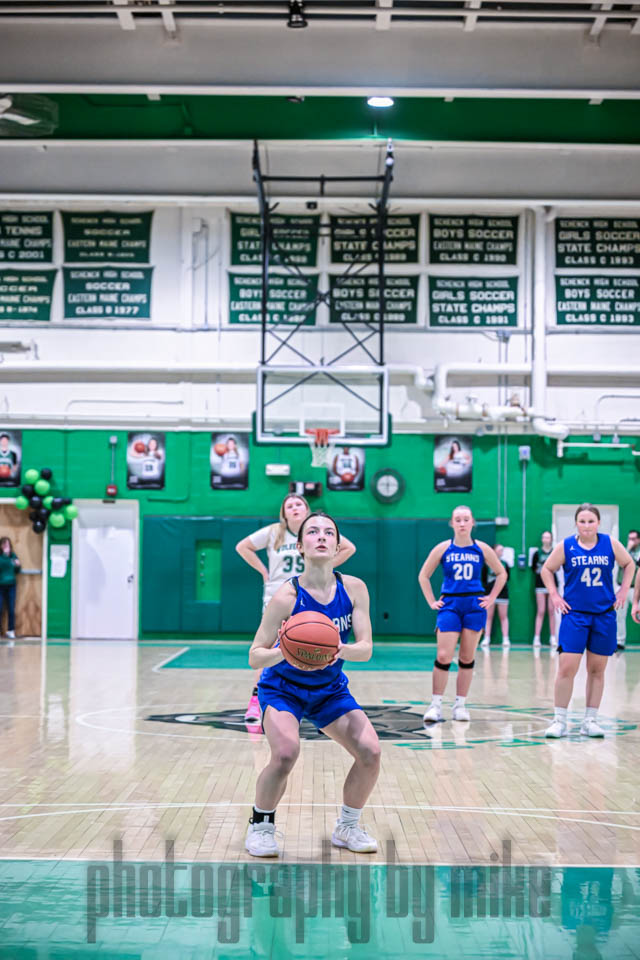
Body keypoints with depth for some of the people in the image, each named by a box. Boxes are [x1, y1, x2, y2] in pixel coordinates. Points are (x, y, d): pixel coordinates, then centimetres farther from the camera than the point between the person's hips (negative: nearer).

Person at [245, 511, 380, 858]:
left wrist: (341, 650, -36)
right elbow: (255, 656, -20)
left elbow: (366, 648, -14)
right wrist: (283, 653, -41)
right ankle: (260, 825, -1)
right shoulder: (287, 596, -22)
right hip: (283, 688, -4)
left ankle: (347, 826, 14)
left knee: (370, 752, -12)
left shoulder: (354, 589, -12)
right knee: (285, 752, -28)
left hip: (330, 689, 4)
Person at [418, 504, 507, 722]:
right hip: (450, 605, -1)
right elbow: (423, 576, 8)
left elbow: (501, 574, 14)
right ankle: (436, 705, -2)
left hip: (474, 606, 1)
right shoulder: (443, 548, 0)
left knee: (467, 658, 5)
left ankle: (460, 705, 14)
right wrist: (432, 602, 1)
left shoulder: (482, 549, 2)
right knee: (443, 657, -9)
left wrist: (491, 598, 5)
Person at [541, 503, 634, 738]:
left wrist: (623, 591, 5)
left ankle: (590, 721, 17)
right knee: (566, 668, -8)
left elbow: (628, 564, 14)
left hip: (604, 615, 2)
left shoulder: (610, 544, -1)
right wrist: (554, 596, -1)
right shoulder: (566, 546, -4)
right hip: (575, 614, -2)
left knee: (597, 669, 8)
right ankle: (559, 721, 1)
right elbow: (547, 569, 9)